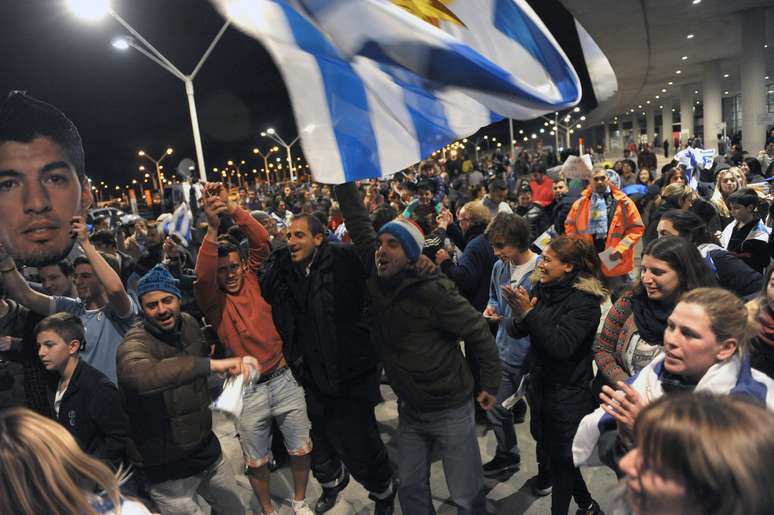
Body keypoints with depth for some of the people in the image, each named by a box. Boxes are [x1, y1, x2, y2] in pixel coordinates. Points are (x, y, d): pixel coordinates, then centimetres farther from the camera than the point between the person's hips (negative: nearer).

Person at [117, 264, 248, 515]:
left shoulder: (189, 323, -3)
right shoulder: (135, 344, -23)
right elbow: (140, 375, -48)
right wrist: (211, 364, -51)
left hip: (207, 447, 7)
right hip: (166, 468, -6)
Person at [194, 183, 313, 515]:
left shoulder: (252, 281, 0)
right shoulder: (212, 300, -7)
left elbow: (261, 242, -12)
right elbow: (202, 276, -29)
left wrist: (232, 208, -24)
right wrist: (213, 227, -39)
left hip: (283, 379, 2)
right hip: (248, 390, -2)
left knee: (301, 448, 15)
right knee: (256, 460, 15)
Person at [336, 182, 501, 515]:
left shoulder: (433, 291, -23)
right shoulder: (376, 279, -7)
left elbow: (478, 331, -14)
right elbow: (359, 224, -3)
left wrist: (490, 383, -7)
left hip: (451, 410, -5)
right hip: (409, 410, 6)